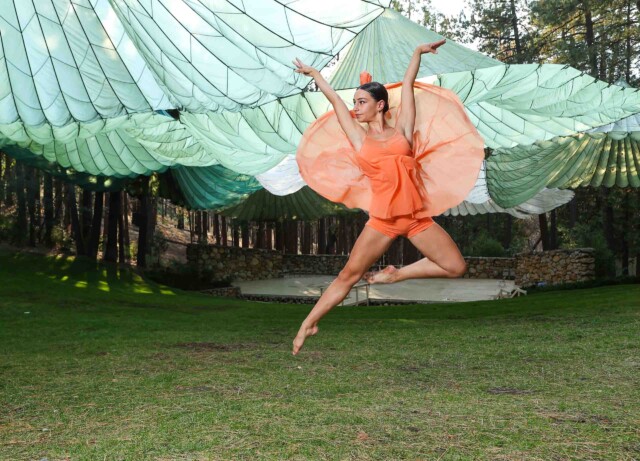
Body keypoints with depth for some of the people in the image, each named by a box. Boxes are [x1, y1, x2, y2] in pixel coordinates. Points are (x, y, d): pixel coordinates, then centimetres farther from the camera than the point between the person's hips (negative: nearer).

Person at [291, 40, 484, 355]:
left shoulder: (401, 128, 7)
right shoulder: (358, 137, 7)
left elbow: (407, 85, 11)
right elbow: (334, 99, 17)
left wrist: (418, 52, 15)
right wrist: (313, 73, 26)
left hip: (418, 216, 2)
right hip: (382, 219, -1)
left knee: (456, 267, -3)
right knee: (349, 275, -3)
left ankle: (396, 275, 13)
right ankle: (309, 324, 8)